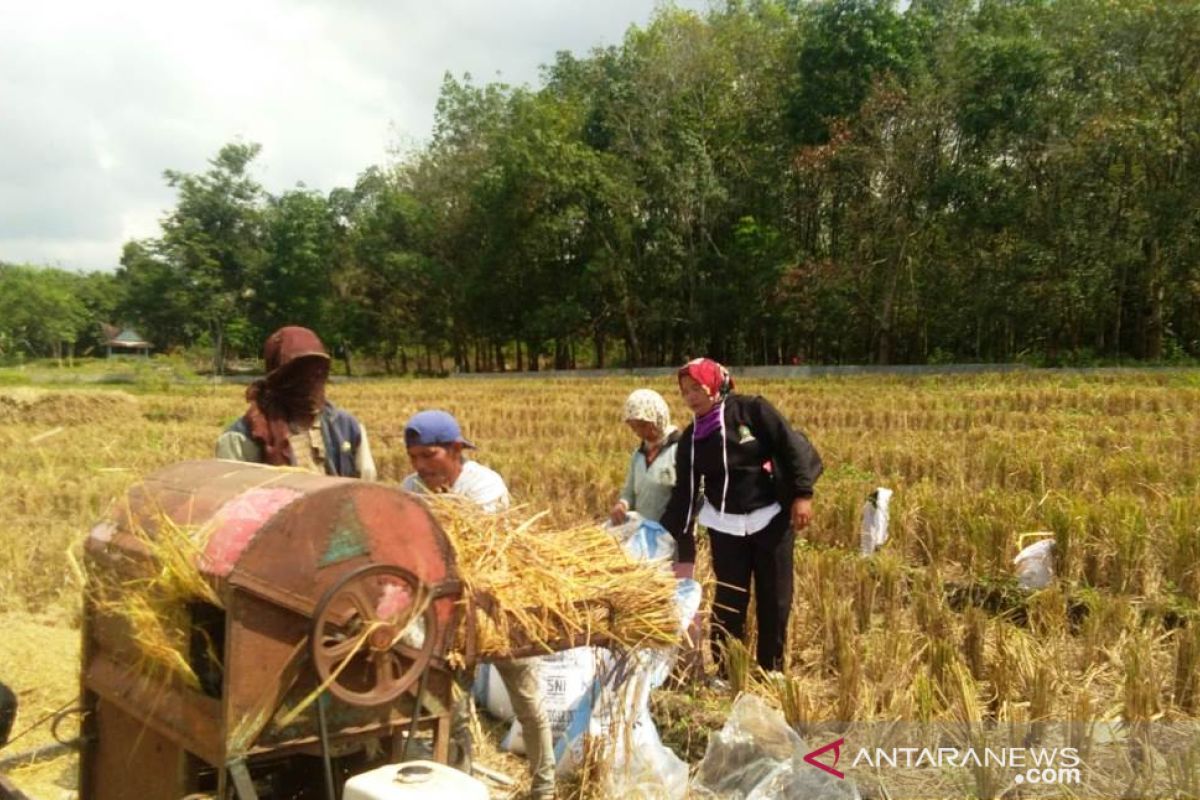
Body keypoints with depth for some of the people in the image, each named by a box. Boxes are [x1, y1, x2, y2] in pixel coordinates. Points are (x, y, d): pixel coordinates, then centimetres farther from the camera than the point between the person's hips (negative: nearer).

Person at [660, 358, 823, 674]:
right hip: (725, 526, 3)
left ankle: (771, 672, 20)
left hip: (771, 518, -3)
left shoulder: (752, 411, -9)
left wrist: (802, 494, -15)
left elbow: (792, 447, -9)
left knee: (774, 599, 5)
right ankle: (726, 673, 18)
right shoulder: (691, 439, 4)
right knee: (729, 600, 5)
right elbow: (683, 493, 5)